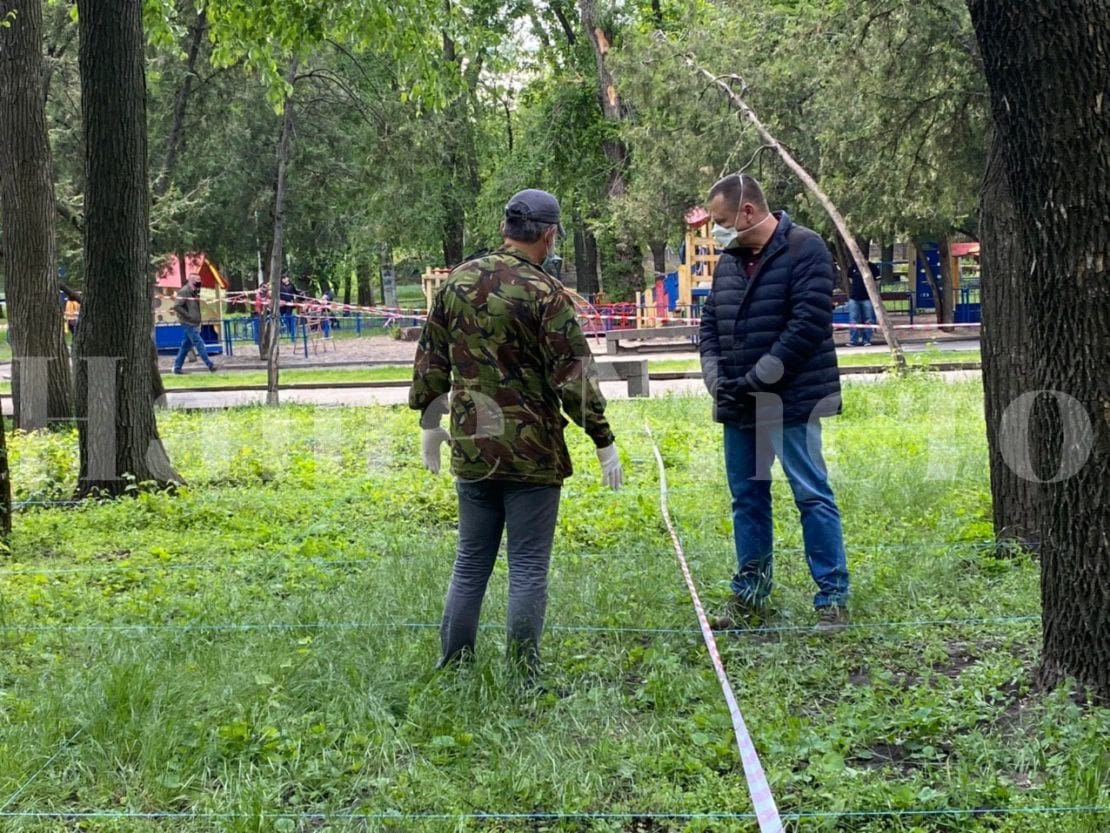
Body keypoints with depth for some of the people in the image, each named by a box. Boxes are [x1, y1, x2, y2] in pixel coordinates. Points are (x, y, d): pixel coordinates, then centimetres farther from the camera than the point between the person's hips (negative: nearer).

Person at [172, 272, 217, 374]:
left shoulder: (194, 292, 15)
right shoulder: (184, 291, -13)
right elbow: (176, 306, -21)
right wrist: (188, 315, -18)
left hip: (194, 323, 10)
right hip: (189, 323, -10)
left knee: (186, 345, 11)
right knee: (199, 343, -10)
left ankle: (177, 367, 16)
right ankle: (210, 366, -11)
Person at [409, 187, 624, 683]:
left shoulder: (458, 281, 5)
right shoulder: (545, 294, -12)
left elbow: (431, 358, 12)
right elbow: (574, 376, -13)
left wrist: (430, 423, 23)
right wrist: (604, 443, -6)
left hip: (471, 449, 5)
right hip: (532, 454, -5)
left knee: (470, 563, 15)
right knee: (528, 567, 3)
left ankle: (453, 666, 20)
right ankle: (523, 675, 6)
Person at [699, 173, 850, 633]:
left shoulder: (805, 250, -9)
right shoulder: (729, 260, 12)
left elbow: (808, 325, -17)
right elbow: (710, 324, 15)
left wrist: (757, 380, -17)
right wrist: (716, 379, -2)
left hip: (791, 401, -7)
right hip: (737, 405, 7)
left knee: (812, 495, -4)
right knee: (747, 497, 12)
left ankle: (832, 598, 2)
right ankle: (750, 594, 22)